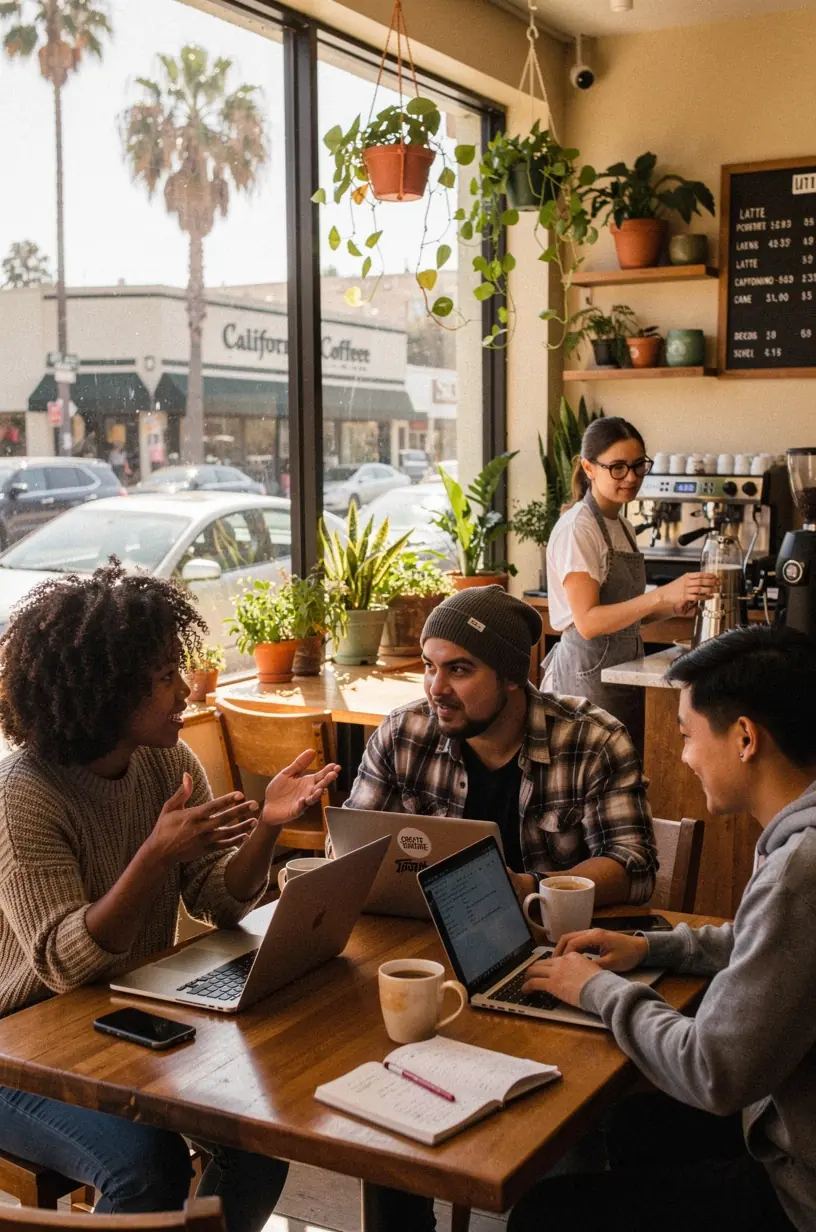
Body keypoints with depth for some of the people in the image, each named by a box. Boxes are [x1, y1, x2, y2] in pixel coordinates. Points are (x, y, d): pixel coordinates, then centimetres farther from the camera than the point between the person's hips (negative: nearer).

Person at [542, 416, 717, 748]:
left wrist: (674, 606, 0)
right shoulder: (577, 528, -13)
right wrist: (661, 595, -29)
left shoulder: (623, 527, 13)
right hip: (589, 674, -8)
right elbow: (588, 622, -21)